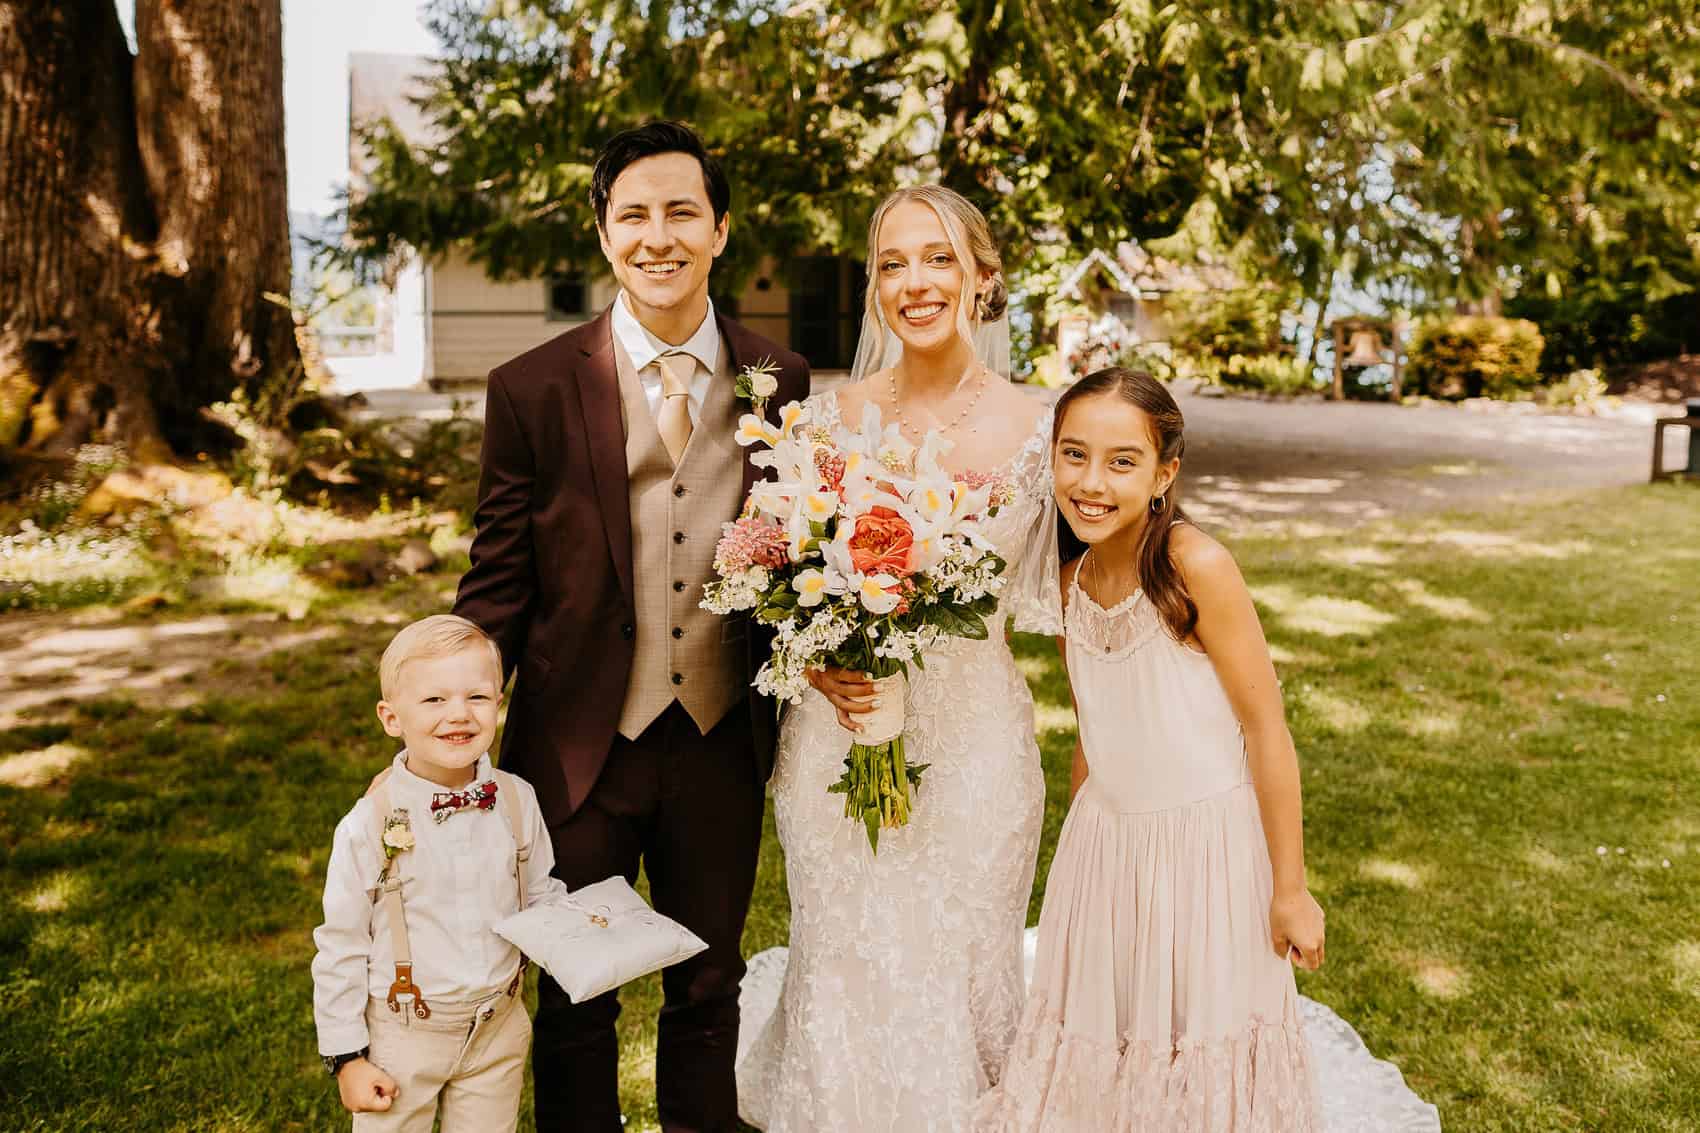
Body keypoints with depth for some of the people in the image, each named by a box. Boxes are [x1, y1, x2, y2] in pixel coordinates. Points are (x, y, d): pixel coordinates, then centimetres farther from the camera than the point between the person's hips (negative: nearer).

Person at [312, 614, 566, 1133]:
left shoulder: (517, 802, -8)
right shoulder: (369, 827, -18)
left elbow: (542, 894, 7)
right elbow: (340, 948, -9)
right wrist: (346, 1057, -5)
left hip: (498, 1029, 3)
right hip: (404, 1036, -3)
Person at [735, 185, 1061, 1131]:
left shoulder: (1035, 429, -6)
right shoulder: (830, 416, -1)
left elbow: (1067, 605, 1)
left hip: (975, 741, -1)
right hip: (837, 735, 2)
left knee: (961, 976, 12)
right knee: (844, 974, 15)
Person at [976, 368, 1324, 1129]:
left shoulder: (1197, 567, -21)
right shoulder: (1069, 583, -4)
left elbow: (1267, 732, -17)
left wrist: (1290, 890, -13)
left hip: (1206, 842, -5)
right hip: (1103, 840, 5)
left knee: (1201, 1047, 13)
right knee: (1092, 1046, 18)